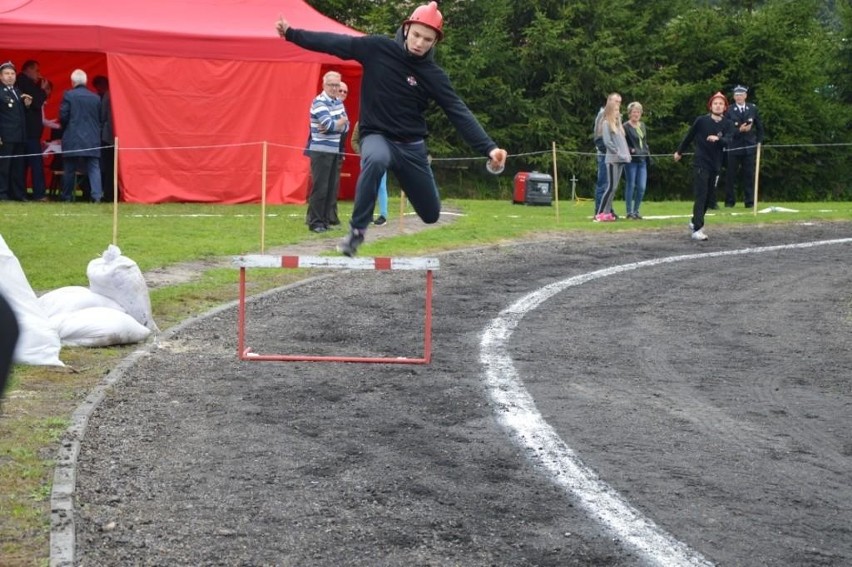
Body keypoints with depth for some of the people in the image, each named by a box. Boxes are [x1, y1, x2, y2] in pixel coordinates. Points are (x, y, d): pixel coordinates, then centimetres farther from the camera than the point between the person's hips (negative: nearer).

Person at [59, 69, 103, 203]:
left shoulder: (68, 95, -5)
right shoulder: (96, 98, 6)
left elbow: (63, 117, -6)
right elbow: (100, 118, 9)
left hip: (72, 139, -2)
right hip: (92, 139, 2)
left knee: (69, 169, 7)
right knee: (94, 168, 0)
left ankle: (67, 197, 12)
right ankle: (97, 195, -14)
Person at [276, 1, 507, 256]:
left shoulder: (433, 75, -10)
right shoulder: (377, 48, -10)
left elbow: (460, 113, -14)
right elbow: (335, 43, -5)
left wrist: (488, 147, -25)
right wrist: (291, 33, -8)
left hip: (412, 145, 2)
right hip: (377, 136, -2)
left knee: (431, 215, 7)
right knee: (376, 160, -41)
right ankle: (357, 230, -29)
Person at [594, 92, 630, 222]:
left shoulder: (618, 123, 18)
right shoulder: (607, 123, -6)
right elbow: (607, 141, -14)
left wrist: (626, 153, 8)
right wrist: (618, 152, -15)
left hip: (620, 159, 8)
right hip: (612, 159, -8)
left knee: (614, 187, 6)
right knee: (611, 187, -12)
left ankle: (607, 212, 9)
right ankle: (599, 214, -12)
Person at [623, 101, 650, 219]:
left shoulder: (642, 126, 14)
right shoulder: (626, 127, -8)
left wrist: (647, 153, 10)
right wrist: (630, 150, -21)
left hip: (642, 160, 6)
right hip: (631, 160, -6)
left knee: (642, 187, 3)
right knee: (630, 186, -2)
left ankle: (636, 210, 15)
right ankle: (629, 212, 5)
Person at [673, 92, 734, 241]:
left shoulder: (727, 125, 0)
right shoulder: (701, 121, -6)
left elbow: (728, 141, -16)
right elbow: (689, 136, 8)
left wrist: (717, 139, -38)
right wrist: (680, 152, 19)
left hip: (715, 165, 4)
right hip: (701, 163, -4)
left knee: (707, 197, 13)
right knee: (701, 196, -12)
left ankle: (695, 222, 33)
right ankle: (697, 230, -17)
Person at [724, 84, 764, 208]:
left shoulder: (753, 109, 6)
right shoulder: (729, 111, -2)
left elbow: (759, 127, 14)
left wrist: (759, 142, 7)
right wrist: (739, 130, -19)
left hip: (749, 147, 2)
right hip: (734, 147, -2)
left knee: (749, 175, 2)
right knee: (731, 175, 2)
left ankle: (749, 201, 6)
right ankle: (730, 201, 10)